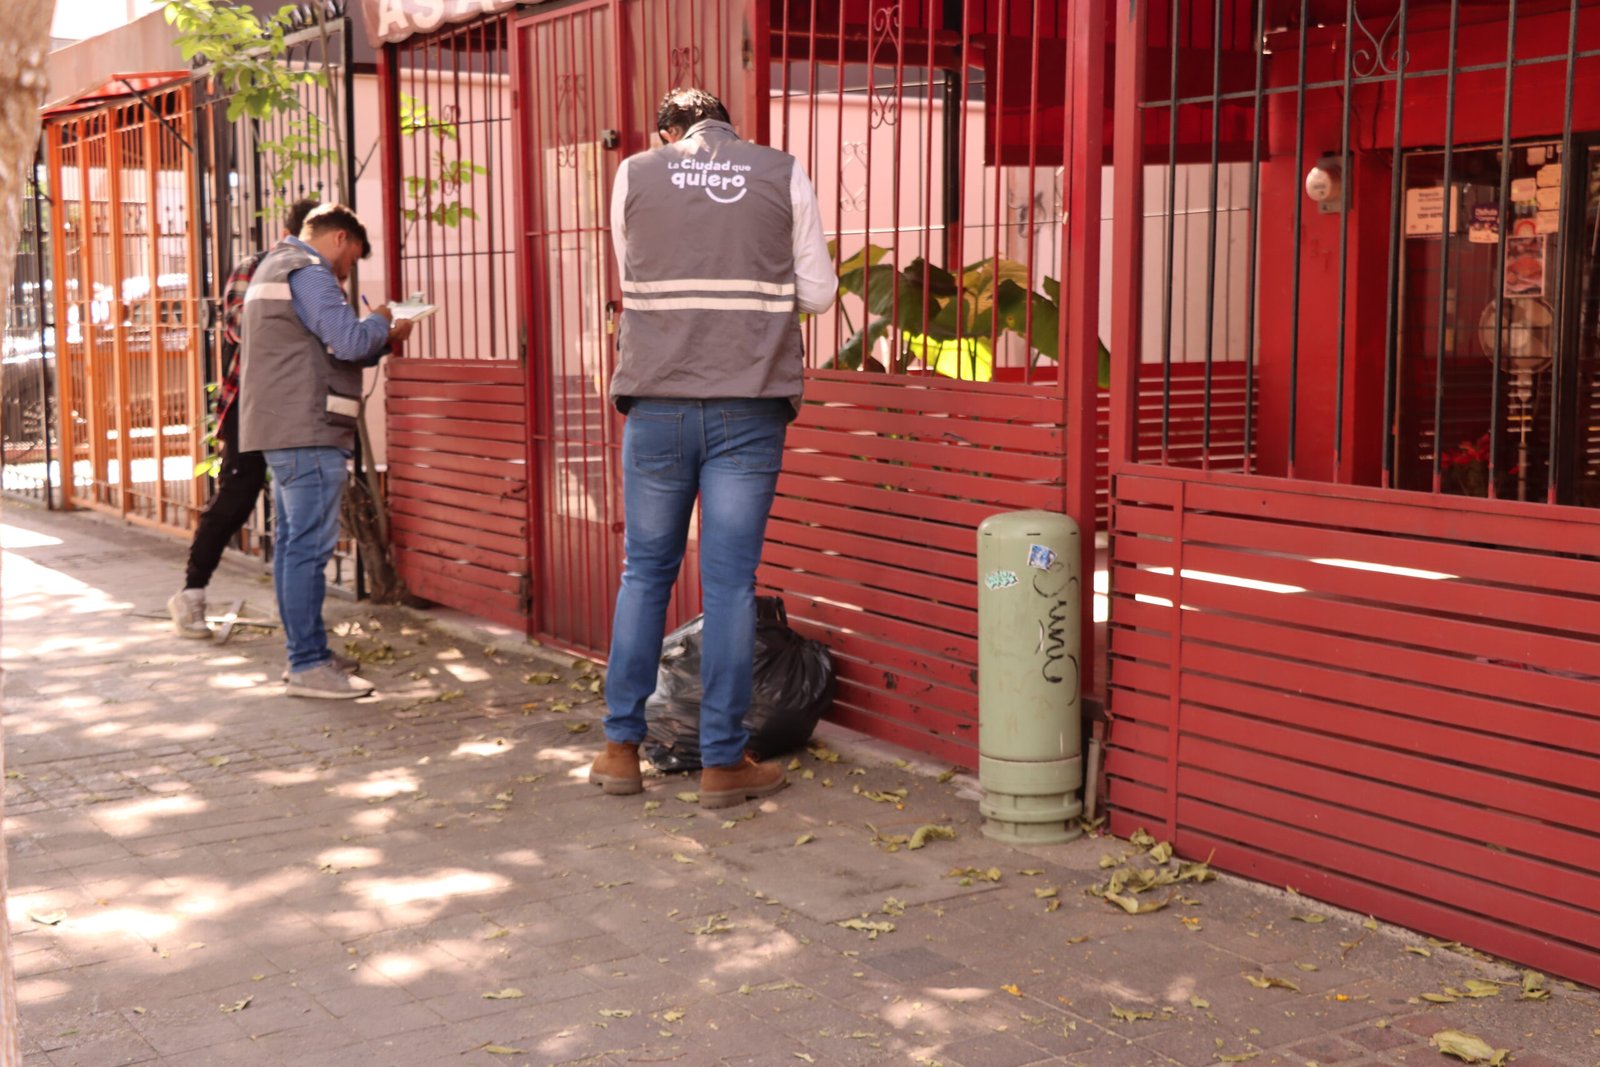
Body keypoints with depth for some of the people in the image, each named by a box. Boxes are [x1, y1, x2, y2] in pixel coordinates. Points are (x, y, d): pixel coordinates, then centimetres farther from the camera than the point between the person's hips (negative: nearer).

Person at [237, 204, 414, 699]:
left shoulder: (276, 267, 24)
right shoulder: (308, 272, -11)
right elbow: (350, 341, -21)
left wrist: (381, 341, 17)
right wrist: (381, 323, -1)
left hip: (282, 432, 11)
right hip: (307, 433, -11)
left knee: (291, 545, 12)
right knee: (309, 547, -10)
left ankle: (304, 657, 17)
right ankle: (309, 666, -9)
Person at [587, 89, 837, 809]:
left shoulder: (635, 174, 8)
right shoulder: (783, 174, 6)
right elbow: (818, 293, 7)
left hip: (657, 403, 1)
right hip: (749, 407, -1)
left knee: (645, 571, 13)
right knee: (729, 580, 2)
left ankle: (621, 748, 18)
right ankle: (723, 763, 8)